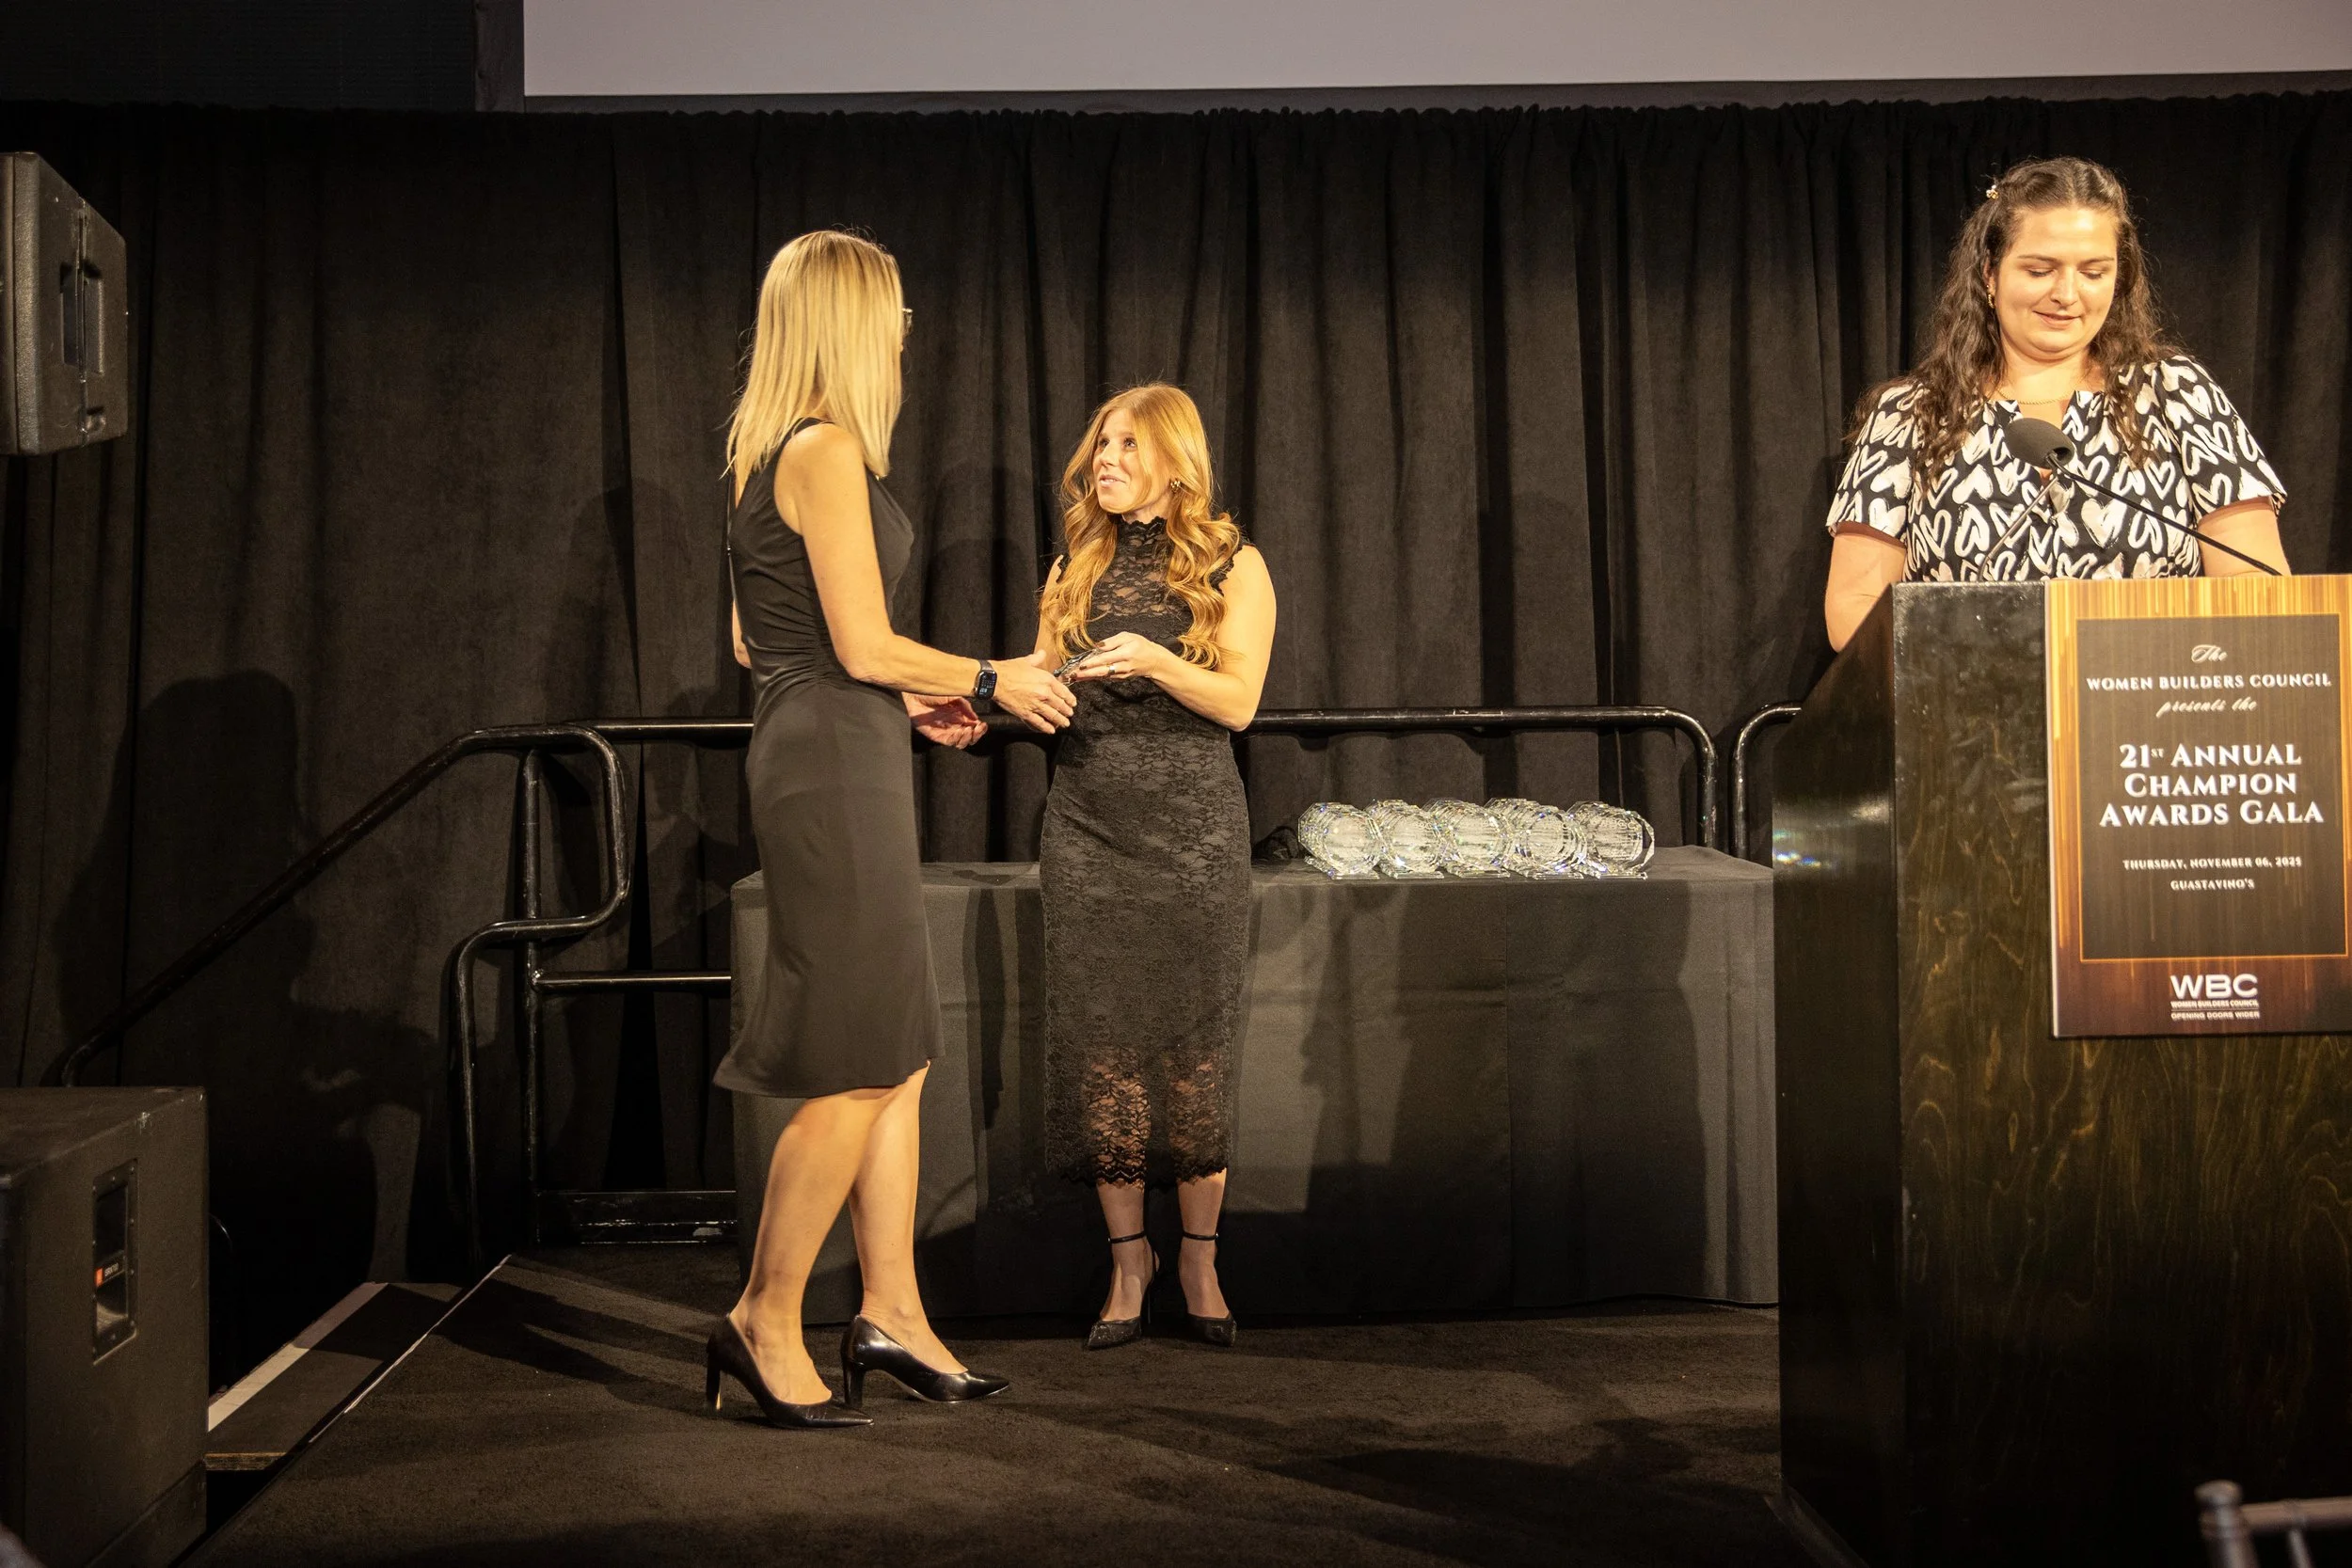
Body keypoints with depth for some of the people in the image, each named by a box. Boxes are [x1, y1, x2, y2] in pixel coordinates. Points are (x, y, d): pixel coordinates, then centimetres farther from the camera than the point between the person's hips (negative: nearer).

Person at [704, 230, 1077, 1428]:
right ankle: (766, 1321, 6)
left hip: (822, 755, 10)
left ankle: (891, 1311, 18)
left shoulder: (773, 453, 17)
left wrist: (903, 699, 21)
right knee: (858, 1066, -4)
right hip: (834, 761, -10)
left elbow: (758, 643, 20)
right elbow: (864, 647, -16)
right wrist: (991, 682, -3)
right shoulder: (826, 451, -13)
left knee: (896, 1055, 12)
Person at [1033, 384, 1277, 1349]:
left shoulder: (1232, 567, 4)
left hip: (1192, 829, -2)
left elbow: (1238, 701, -5)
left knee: (1194, 1044, -1)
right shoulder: (1076, 569, 13)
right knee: (1099, 1039, 0)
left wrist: (1155, 661, -20)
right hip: (1087, 825, 3)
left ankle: (1198, 1257, 12)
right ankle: (1127, 1256, 12)